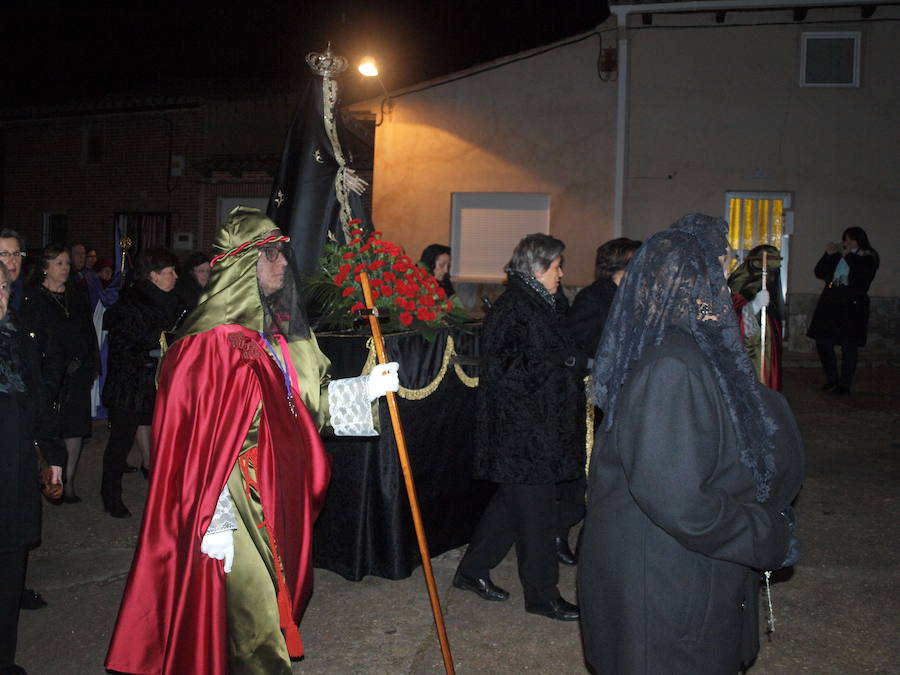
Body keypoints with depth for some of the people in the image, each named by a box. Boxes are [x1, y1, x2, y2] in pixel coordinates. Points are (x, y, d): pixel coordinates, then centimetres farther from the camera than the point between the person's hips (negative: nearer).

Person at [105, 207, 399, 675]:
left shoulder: (276, 329, 9)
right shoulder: (213, 340, -17)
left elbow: (308, 397, 15)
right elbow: (202, 437, -18)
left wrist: (364, 388, 4)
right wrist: (213, 522, -18)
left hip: (276, 497, 8)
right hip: (234, 502, -8)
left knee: (269, 601, 18)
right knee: (249, 610, -1)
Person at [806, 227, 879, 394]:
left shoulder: (868, 257, 2)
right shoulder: (836, 256, 12)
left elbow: (864, 275, -17)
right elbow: (819, 273, 7)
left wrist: (849, 256, -16)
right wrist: (828, 255, -5)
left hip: (852, 307, -4)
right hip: (830, 305, 4)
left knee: (849, 346, 0)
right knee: (822, 342, 4)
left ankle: (845, 384, 9)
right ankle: (832, 378, 21)